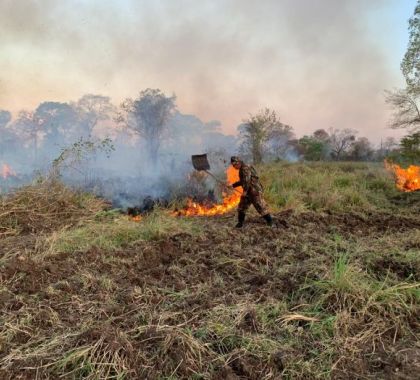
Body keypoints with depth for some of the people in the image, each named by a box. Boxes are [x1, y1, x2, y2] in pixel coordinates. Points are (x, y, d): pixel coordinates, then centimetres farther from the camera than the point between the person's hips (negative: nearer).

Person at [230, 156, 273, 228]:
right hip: (248, 192, 10)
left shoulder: (246, 168, -15)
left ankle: (270, 221, 4)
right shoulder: (241, 170, 16)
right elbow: (242, 181, 29)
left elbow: (247, 180, -25)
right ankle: (240, 223, 19)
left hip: (254, 191, -10)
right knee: (241, 207, 10)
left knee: (261, 207, -6)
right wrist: (233, 185, 22)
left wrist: (245, 191, -26)